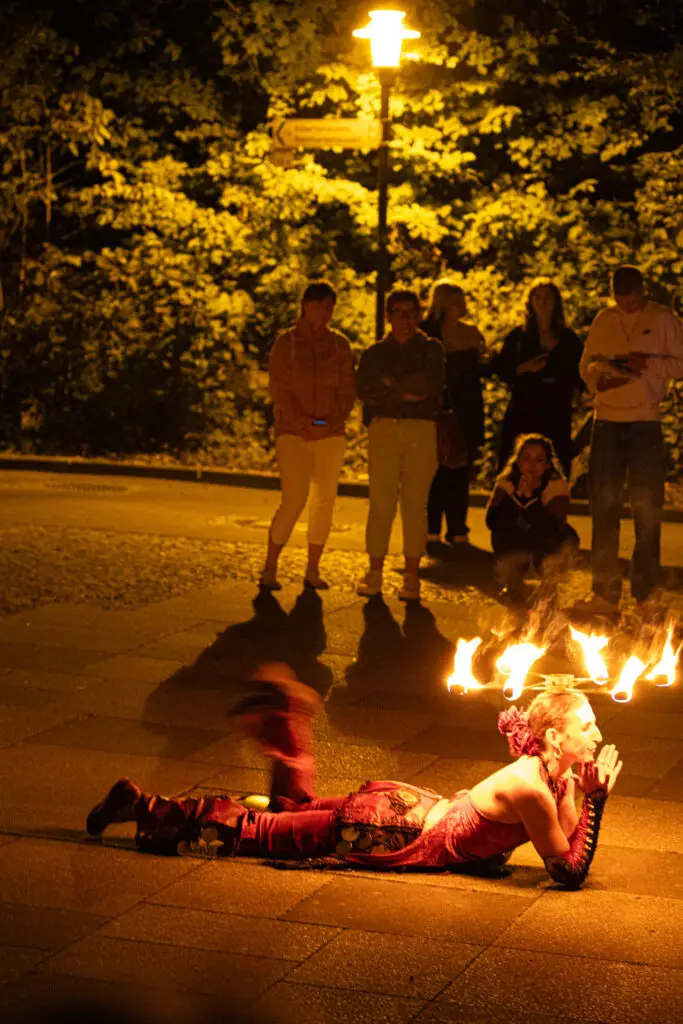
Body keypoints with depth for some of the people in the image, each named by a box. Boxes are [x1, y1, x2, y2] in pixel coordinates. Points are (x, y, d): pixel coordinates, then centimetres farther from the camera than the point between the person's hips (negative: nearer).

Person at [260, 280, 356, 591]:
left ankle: (313, 569, 14)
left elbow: (348, 389, 5)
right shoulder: (286, 342, 0)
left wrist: (336, 420, -12)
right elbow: (278, 388, -5)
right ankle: (270, 567, 0)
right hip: (293, 433, -3)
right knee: (293, 501, -12)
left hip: (330, 435, 3)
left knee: (324, 501, 3)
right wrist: (299, 420, -18)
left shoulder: (339, 344, 7)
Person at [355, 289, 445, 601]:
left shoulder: (431, 348, 11)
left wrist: (392, 383, -5)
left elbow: (431, 383, -9)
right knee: (381, 503, -3)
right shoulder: (375, 352, 15)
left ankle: (411, 578, 2)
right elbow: (364, 391, -2)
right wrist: (403, 393, -9)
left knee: (415, 505, -2)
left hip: (422, 431, -1)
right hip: (384, 428, 1)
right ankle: (374, 574, 2)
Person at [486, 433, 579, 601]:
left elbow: (552, 533, -35)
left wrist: (531, 496, -40)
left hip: (548, 546, -1)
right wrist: (517, 494, -34)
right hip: (516, 544, 1)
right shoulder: (507, 482, -16)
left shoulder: (557, 485, -24)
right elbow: (492, 522, -26)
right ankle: (513, 580, 6)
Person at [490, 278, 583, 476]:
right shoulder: (519, 337, 10)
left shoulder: (568, 339, 10)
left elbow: (579, 377, 10)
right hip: (522, 414, 0)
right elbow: (497, 367, 8)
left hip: (556, 416, 0)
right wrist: (523, 368, -8)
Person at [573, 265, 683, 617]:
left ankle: (646, 593, 7)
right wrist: (600, 378, -7)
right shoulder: (604, 320, 11)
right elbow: (587, 364, 14)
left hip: (645, 422, -3)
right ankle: (605, 593, 8)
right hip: (607, 422, 3)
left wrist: (647, 363, -17)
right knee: (603, 507, 3)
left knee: (646, 509, -1)